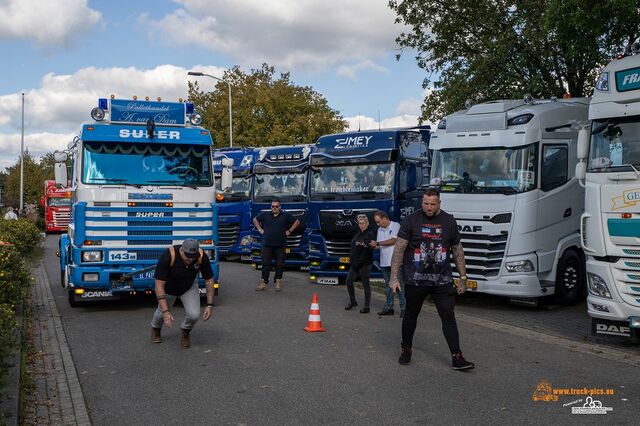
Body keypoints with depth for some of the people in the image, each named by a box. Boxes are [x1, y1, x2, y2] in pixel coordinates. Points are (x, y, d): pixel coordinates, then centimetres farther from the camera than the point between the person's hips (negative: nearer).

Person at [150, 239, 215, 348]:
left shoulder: (202, 257, -31)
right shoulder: (168, 256, -39)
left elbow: (209, 279, -17)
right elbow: (159, 284, -37)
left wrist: (210, 304, -21)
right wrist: (166, 311, -42)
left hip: (189, 286, 1)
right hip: (168, 286, -1)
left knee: (194, 314, -16)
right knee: (162, 312, 14)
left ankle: (186, 333, 17)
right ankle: (155, 329, 51)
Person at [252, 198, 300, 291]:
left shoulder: (285, 216, 4)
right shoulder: (265, 215, 8)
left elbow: (297, 222, 10)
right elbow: (255, 219, 20)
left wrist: (289, 231, 3)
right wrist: (260, 229, 9)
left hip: (280, 245, 0)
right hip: (267, 245, 1)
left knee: (280, 264, 3)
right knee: (266, 264, 0)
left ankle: (278, 282, 14)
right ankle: (264, 282, 5)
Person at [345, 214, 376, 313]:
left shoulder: (370, 234, -11)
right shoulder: (358, 234, 14)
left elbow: (372, 245, -30)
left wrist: (364, 244, -48)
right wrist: (351, 257, 21)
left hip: (365, 264, -8)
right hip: (355, 263, 8)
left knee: (365, 284, -2)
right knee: (348, 281, 7)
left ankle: (366, 307, 5)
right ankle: (352, 301, 23)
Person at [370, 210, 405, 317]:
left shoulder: (395, 226, -4)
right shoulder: (380, 229, 16)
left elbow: (394, 240, -15)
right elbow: (379, 246, 16)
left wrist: (377, 243, -12)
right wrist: (373, 246, -6)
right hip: (384, 262, 7)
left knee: (399, 285, -4)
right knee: (389, 285, 11)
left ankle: (403, 308, 0)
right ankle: (389, 307, 16)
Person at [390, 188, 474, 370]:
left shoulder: (449, 221, 6)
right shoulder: (411, 220, -3)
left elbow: (457, 250, 13)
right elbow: (399, 249, -6)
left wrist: (462, 276, 9)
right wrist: (394, 277, -12)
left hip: (442, 280, 1)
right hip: (415, 280, -1)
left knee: (449, 317, -3)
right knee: (411, 315, 11)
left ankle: (457, 358, -1)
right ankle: (406, 350, 29)